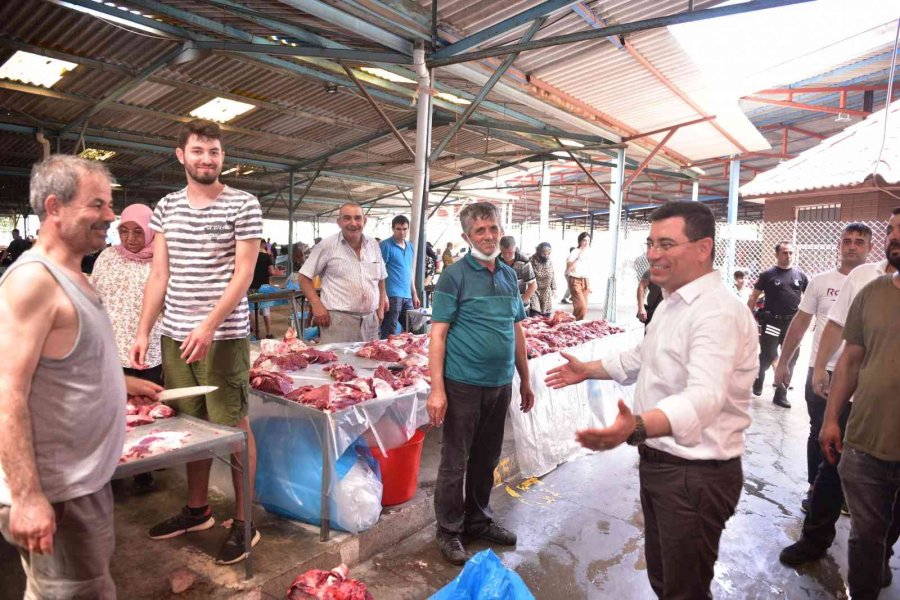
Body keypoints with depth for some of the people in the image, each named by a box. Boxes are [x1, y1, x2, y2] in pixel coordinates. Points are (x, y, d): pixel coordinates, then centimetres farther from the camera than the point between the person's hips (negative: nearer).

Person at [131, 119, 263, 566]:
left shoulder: (243, 205, -4)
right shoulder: (165, 208, 11)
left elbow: (243, 274, -10)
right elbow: (159, 274, 12)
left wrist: (209, 326, -19)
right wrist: (143, 332, 6)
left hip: (224, 335, -5)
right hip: (175, 336, 5)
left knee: (233, 426, 1)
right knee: (192, 423, 14)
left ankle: (244, 523, 14)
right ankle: (197, 509, 32)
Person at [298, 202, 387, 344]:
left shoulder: (373, 245, 10)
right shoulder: (327, 245, -3)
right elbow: (305, 277, -1)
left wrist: (381, 305, 10)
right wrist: (317, 305, -12)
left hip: (370, 320, 5)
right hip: (337, 319, -5)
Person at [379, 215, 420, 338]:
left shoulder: (410, 247, 15)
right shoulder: (386, 245, -6)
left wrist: (414, 294, 19)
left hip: (407, 296, 7)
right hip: (392, 296, -7)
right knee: (389, 334, -1)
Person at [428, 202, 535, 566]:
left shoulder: (509, 276, 9)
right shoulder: (455, 276, -9)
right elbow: (438, 334, -12)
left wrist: (525, 380, 15)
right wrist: (437, 389, -18)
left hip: (501, 385, 6)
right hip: (464, 384, -6)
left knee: (486, 459, 19)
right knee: (455, 462, 7)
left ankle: (478, 520, 37)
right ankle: (449, 530, 25)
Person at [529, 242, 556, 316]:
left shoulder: (549, 261, 5)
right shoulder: (532, 260, -13)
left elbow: (553, 276, 14)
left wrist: (554, 289, 12)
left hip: (546, 294, 5)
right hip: (534, 291, -5)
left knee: (546, 318, 6)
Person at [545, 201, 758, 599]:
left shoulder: (718, 312, -25)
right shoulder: (672, 302, 8)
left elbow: (704, 397, -41)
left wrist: (637, 427, -58)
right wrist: (588, 370, 26)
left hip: (696, 475, -9)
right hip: (658, 462, 9)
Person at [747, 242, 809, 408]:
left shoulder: (800, 275, 7)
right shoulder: (768, 274, -2)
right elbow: (753, 297, -1)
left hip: (793, 322, 3)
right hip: (771, 322, -3)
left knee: (790, 359, 4)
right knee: (767, 356, -1)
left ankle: (781, 394, 13)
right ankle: (758, 379, 29)